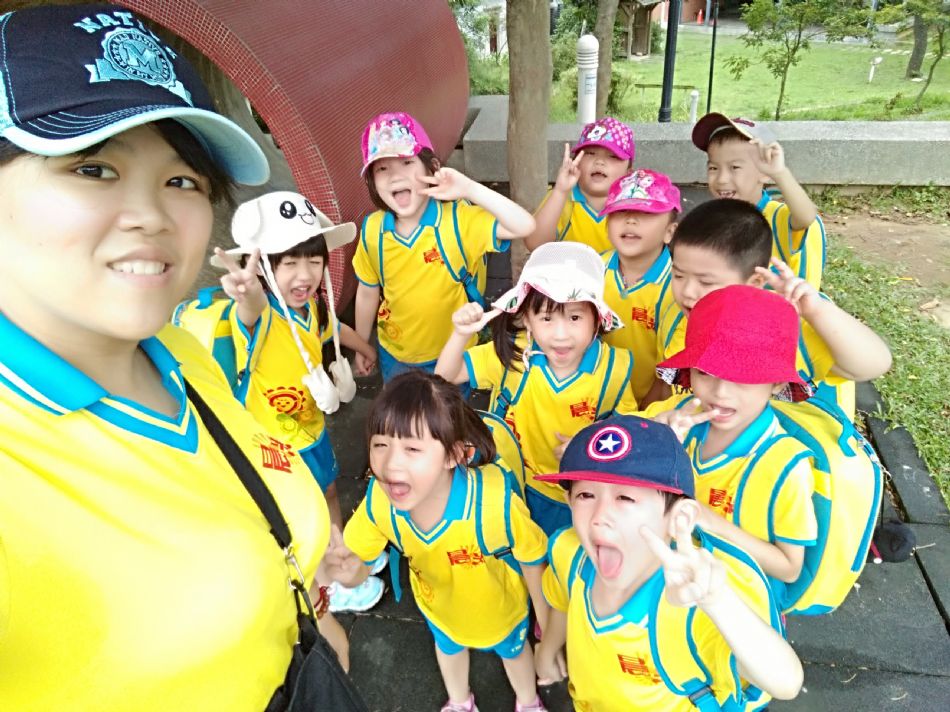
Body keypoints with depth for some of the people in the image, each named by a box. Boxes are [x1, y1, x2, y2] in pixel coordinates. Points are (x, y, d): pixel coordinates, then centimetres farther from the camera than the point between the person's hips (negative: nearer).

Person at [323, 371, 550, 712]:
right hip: (438, 604, 3)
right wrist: (349, 570, -42)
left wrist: (546, 623, -10)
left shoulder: (495, 500, -46)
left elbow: (532, 559, -26)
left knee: (512, 649, 31)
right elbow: (359, 562, -18)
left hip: (499, 606, -2)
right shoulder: (378, 500, -36)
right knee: (448, 647, 35)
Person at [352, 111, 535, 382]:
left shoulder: (458, 219, -24)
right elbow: (368, 292, 0)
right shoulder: (372, 230, -14)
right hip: (394, 355, 3)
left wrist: (470, 189, -43)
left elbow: (525, 226, -36)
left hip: (451, 354, -3)